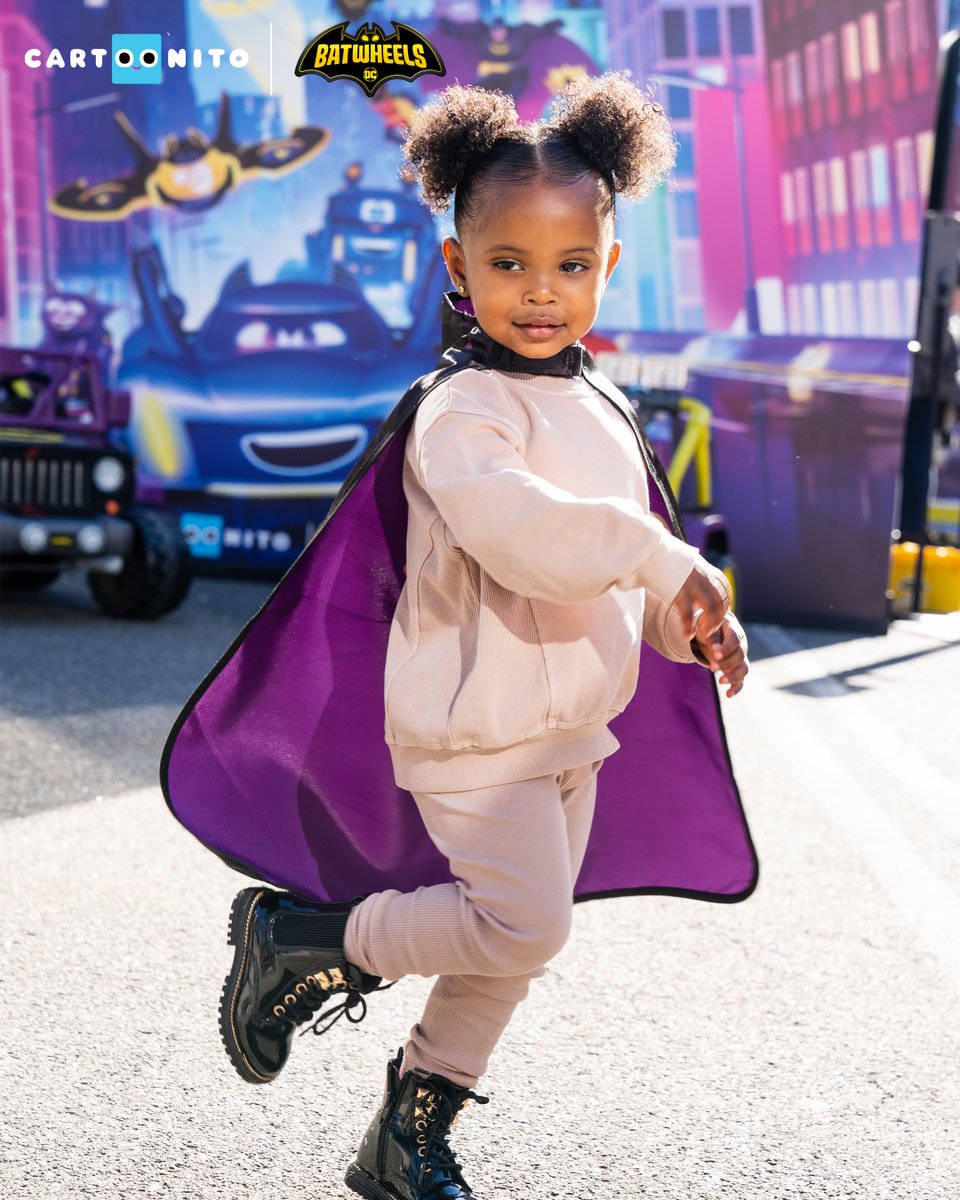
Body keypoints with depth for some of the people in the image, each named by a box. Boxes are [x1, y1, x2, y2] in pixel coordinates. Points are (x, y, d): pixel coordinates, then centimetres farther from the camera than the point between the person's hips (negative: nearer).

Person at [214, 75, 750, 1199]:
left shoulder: (603, 414, 11)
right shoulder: (459, 415, -18)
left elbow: (624, 566, 22)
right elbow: (523, 533, -35)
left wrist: (694, 622, 6)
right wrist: (664, 558, -27)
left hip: (571, 724, 9)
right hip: (478, 724, -9)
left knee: (514, 943, 13)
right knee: (521, 922, -14)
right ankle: (299, 938, 7)